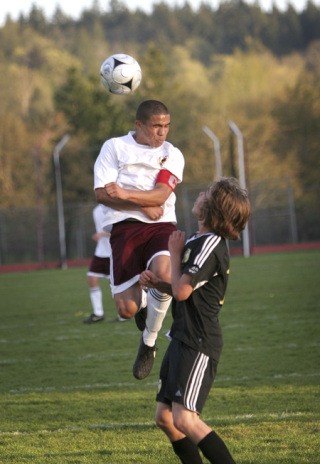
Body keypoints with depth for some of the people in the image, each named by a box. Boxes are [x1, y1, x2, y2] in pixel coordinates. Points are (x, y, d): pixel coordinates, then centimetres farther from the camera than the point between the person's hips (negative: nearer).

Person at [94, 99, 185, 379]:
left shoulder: (172, 155, 11)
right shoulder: (114, 147, 8)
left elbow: (161, 194, -5)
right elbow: (102, 193, -1)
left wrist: (126, 194, -20)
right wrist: (144, 205, -7)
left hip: (161, 226, 1)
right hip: (125, 227, -1)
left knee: (165, 275, -33)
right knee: (127, 309, -13)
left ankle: (149, 341, -5)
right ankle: (142, 303, 32)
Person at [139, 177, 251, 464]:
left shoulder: (211, 244, -17)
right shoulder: (200, 241, 14)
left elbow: (182, 291, -19)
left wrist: (175, 253, -6)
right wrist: (156, 283, 7)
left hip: (198, 344, -10)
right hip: (183, 339, 10)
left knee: (184, 419, -17)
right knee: (165, 417, 10)